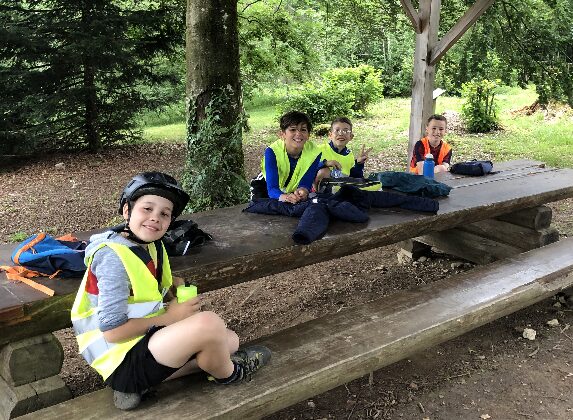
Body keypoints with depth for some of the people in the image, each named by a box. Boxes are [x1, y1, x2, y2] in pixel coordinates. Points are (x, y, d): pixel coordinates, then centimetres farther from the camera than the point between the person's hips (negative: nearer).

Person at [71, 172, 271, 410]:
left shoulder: (152, 246, 6)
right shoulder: (113, 257, -22)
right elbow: (112, 331, -24)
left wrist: (176, 292, -6)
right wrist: (168, 317, -15)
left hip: (148, 337, 10)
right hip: (123, 363, -10)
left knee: (230, 340, 13)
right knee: (208, 323, -29)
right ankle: (228, 373, 7)